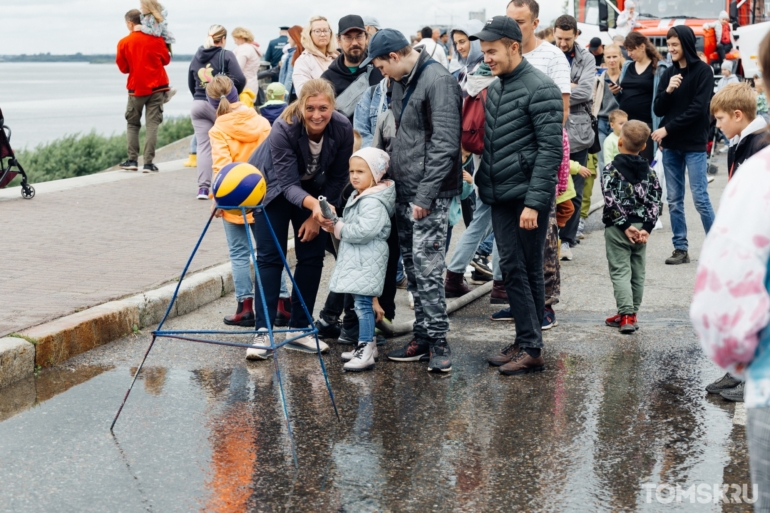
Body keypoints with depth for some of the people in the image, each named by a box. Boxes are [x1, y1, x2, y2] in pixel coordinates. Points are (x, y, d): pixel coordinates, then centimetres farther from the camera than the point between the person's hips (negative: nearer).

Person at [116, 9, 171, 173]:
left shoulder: (124, 43, -5)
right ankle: (148, 163, -5)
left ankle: (132, 160, 9)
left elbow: (123, 68, 2)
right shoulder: (156, 39, -2)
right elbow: (166, 59, 9)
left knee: (132, 124, 14)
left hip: (136, 88, 0)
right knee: (152, 124, 1)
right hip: (157, 87, 1)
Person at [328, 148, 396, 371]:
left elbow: (365, 231, -30)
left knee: (363, 304, -10)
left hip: (367, 262, -11)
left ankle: (366, 353, -10)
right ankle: (368, 344, 26)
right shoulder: (358, 196, 15)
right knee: (362, 304, 17)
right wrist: (337, 224, 7)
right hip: (356, 260, 11)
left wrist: (341, 229, -15)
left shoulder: (373, 202, -19)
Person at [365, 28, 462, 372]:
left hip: (429, 192, -9)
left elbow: (444, 144, -19)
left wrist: (425, 195, -20)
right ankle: (422, 337, 19)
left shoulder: (438, 80, -14)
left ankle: (438, 341, -2)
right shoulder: (400, 82, 14)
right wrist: (390, 173, 13)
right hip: (404, 188, 9)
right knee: (412, 264, 11)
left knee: (426, 265, -11)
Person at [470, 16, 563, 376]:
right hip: (500, 197, 7)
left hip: (527, 197, -7)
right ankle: (525, 343, 16)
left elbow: (550, 150, -16)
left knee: (528, 271, -1)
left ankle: (532, 349, 6)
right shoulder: (494, 88, 13)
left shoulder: (540, 88, -12)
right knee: (511, 269, 8)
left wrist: (534, 202, -20)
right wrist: (484, 184, 13)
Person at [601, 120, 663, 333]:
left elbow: (611, 202, -16)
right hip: (641, 228, 4)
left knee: (620, 272, -3)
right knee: (638, 272, 13)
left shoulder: (611, 169, -8)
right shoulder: (649, 170, 5)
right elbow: (656, 201, 0)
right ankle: (631, 313, 19)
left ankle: (626, 315, -12)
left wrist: (625, 225, -12)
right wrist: (646, 227, -5)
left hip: (618, 228, -4)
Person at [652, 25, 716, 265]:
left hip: (694, 145, -5)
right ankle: (680, 249, 11)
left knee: (700, 198, -6)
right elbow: (658, 110, 7)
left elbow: (698, 108, -12)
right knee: (674, 200, 5)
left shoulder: (703, 71, -4)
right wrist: (668, 90, -11)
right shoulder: (668, 73, 10)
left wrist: (668, 128, -13)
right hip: (671, 145, 5)